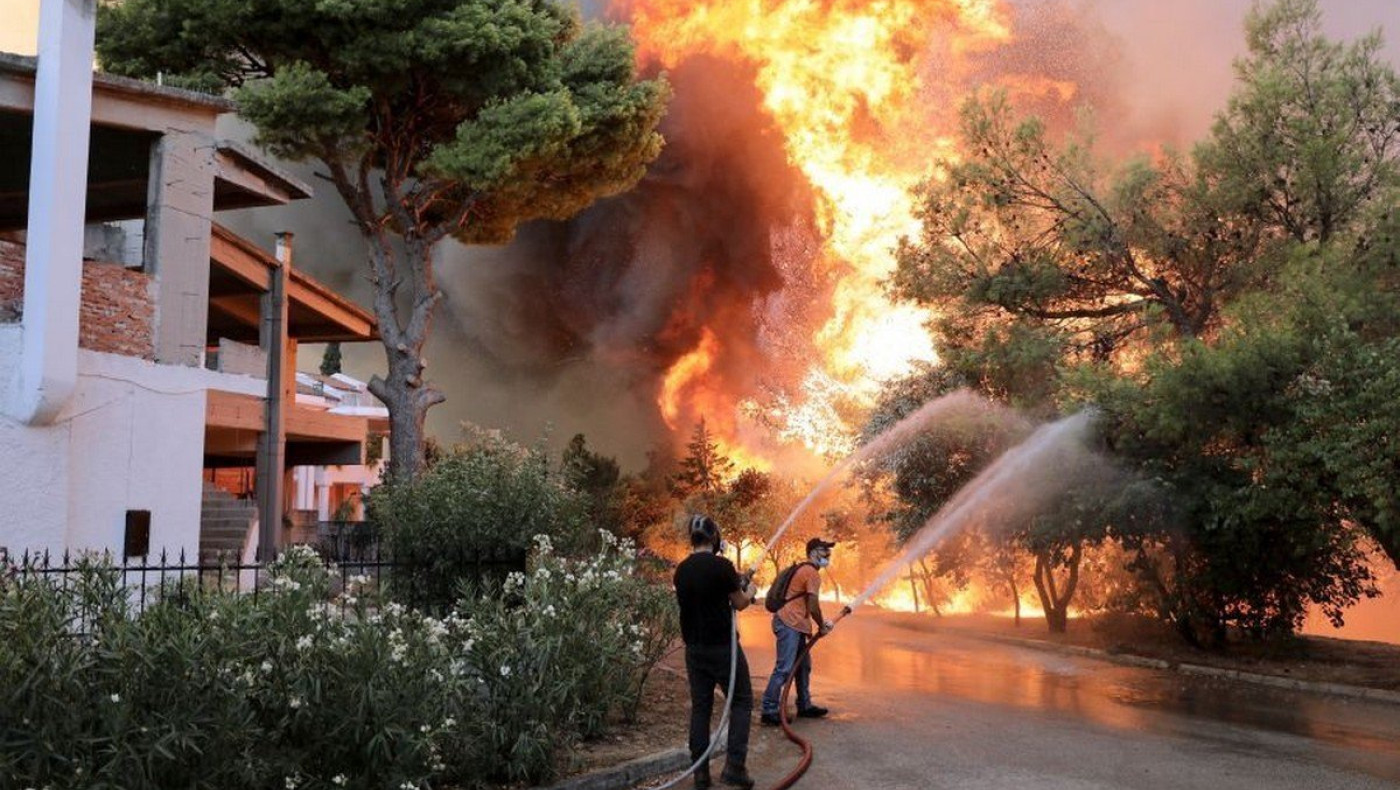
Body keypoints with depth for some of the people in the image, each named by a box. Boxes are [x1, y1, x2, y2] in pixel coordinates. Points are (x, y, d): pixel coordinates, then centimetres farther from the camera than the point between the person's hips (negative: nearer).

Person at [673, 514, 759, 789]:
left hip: (694, 648, 6)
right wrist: (750, 590, 17)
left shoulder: (681, 570, 5)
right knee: (741, 702, 5)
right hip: (722, 646, -6)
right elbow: (740, 603, -4)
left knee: (700, 706, 10)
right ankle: (734, 765, -5)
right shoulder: (721, 566, -14)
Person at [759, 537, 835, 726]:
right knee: (784, 668, -12)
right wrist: (822, 627, 1)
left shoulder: (805, 570, 20)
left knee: (803, 666, 18)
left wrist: (821, 623, 18)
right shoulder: (812, 573, -11)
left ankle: (804, 706, 27)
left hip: (794, 625, 11)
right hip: (789, 625, -11)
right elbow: (813, 607, -13)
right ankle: (769, 711, -12)